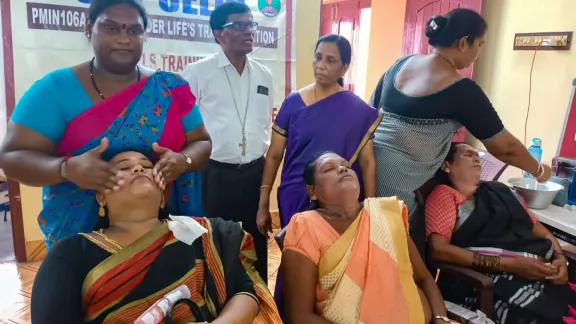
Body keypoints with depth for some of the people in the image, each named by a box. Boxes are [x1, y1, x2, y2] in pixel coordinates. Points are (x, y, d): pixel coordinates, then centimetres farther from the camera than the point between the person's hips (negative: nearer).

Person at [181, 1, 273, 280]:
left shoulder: (264, 75, 9)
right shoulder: (197, 73, -5)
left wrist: (261, 152, 11)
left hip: (255, 174, 5)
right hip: (213, 174, -4)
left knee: (255, 245, 15)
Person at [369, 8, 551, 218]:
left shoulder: (401, 64, 9)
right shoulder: (461, 89, -9)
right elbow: (503, 147, 0)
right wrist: (539, 170, 17)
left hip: (368, 159, 7)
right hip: (399, 177, -7)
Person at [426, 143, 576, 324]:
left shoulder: (499, 190, 21)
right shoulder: (443, 195, 3)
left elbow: (540, 230, 25)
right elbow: (438, 249, -11)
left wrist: (559, 256, 2)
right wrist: (509, 264, -12)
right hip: (498, 281, -5)